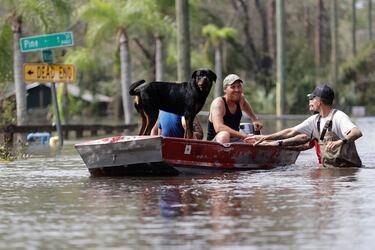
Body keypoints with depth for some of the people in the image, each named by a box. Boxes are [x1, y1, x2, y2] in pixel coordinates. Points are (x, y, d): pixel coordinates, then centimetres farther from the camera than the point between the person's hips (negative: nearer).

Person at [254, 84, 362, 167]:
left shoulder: (338, 117, -14)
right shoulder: (316, 120, 11)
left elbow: (357, 132, -29)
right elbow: (291, 132, 16)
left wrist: (341, 142, -46)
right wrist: (266, 137, 14)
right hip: (328, 167, 7)